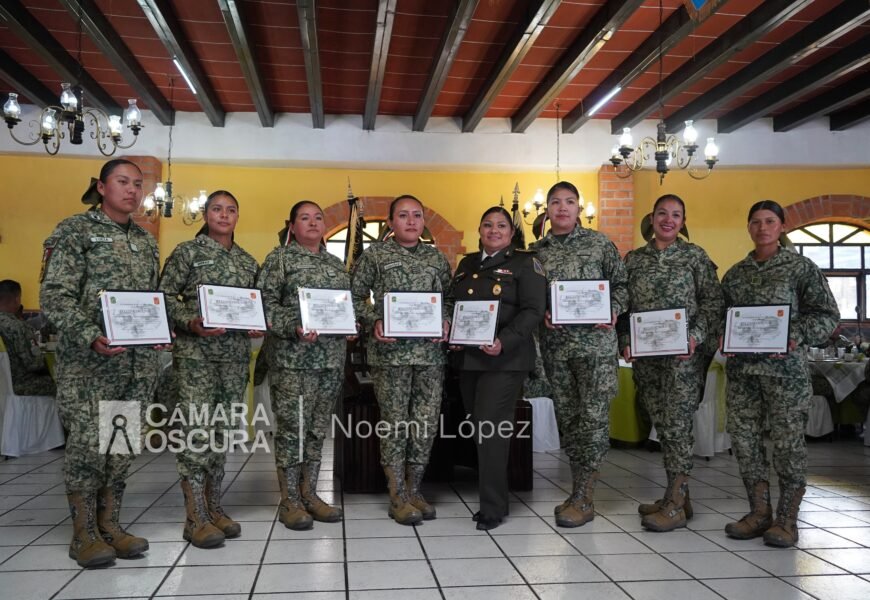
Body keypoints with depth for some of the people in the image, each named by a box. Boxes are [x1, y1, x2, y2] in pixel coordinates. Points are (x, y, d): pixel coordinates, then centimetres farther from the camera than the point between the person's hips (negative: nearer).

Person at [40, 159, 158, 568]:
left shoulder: (146, 241, 16)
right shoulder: (75, 230, -2)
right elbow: (54, 295, -10)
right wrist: (91, 337, -22)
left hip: (139, 362, 6)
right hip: (88, 362, -5)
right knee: (87, 444, -4)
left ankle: (110, 525, 19)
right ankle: (84, 534, 9)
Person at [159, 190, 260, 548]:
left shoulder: (248, 261, 15)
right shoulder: (187, 252, 1)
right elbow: (165, 297, -3)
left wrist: (258, 326, -1)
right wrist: (191, 323, -17)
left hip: (236, 355, 5)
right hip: (196, 354, -5)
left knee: (222, 431, 9)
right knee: (197, 431, -7)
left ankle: (213, 507, 18)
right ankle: (196, 518, -1)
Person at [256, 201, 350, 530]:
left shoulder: (336, 264, 18)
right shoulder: (279, 258, 1)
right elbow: (266, 303, -7)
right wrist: (294, 327, -19)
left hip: (332, 357, 6)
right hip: (292, 357, -5)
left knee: (318, 427, 10)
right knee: (292, 427, -3)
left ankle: (309, 494, 20)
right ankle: (289, 501, 8)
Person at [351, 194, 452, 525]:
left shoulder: (437, 258, 14)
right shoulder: (374, 255, 4)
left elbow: (451, 299, 16)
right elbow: (355, 297, 3)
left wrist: (447, 323, -2)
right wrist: (374, 321, -12)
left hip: (431, 351, 4)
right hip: (391, 351, -3)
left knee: (427, 422, 5)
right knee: (395, 422, 1)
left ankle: (414, 490, 20)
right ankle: (398, 497, 11)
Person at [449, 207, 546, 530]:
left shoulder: (525, 263, -1)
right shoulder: (467, 264, 17)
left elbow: (533, 311, -10)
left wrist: (504, 342, -22)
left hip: (505, 358, -6)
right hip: (468, 358, 6)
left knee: (491, 428, -10)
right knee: (479, 427, 10)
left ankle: (493, 507, 1)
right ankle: (491, 498, 23)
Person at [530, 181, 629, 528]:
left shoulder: (600, 243, 3)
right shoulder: (536, 250, 9)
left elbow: (621, 284, 6)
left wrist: (613, 312, -10)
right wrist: (541, 313, -7)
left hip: (596, 342, -3)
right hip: (556, 345, 3)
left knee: (593, 417, -7)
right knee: (567, 418, 8)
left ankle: (583, 500, 1)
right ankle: (581, 492, 20)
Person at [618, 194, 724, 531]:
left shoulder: (695, 256, 3)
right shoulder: (633, 259, 11)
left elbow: (713, 301, 0)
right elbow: (624, 305, 13)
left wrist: (695, 336, -13)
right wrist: (625, 341, 2)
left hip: (683, 353, -4)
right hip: (645, 354, 4)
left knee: (677, 424, -6)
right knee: (662, 425, 8)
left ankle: (676, 506, 0)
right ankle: (677, 495, 19)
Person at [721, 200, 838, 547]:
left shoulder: (801, 268, 2)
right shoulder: (735, 273, 14)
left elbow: (827, 315, -1)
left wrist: (798, 337, -16)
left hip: (785, 367, -4)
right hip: (741, 368, 4)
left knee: (788, 439, -1)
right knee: (744, 437, 4)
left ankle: (787, 519, 10)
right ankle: (760, 512, 16)